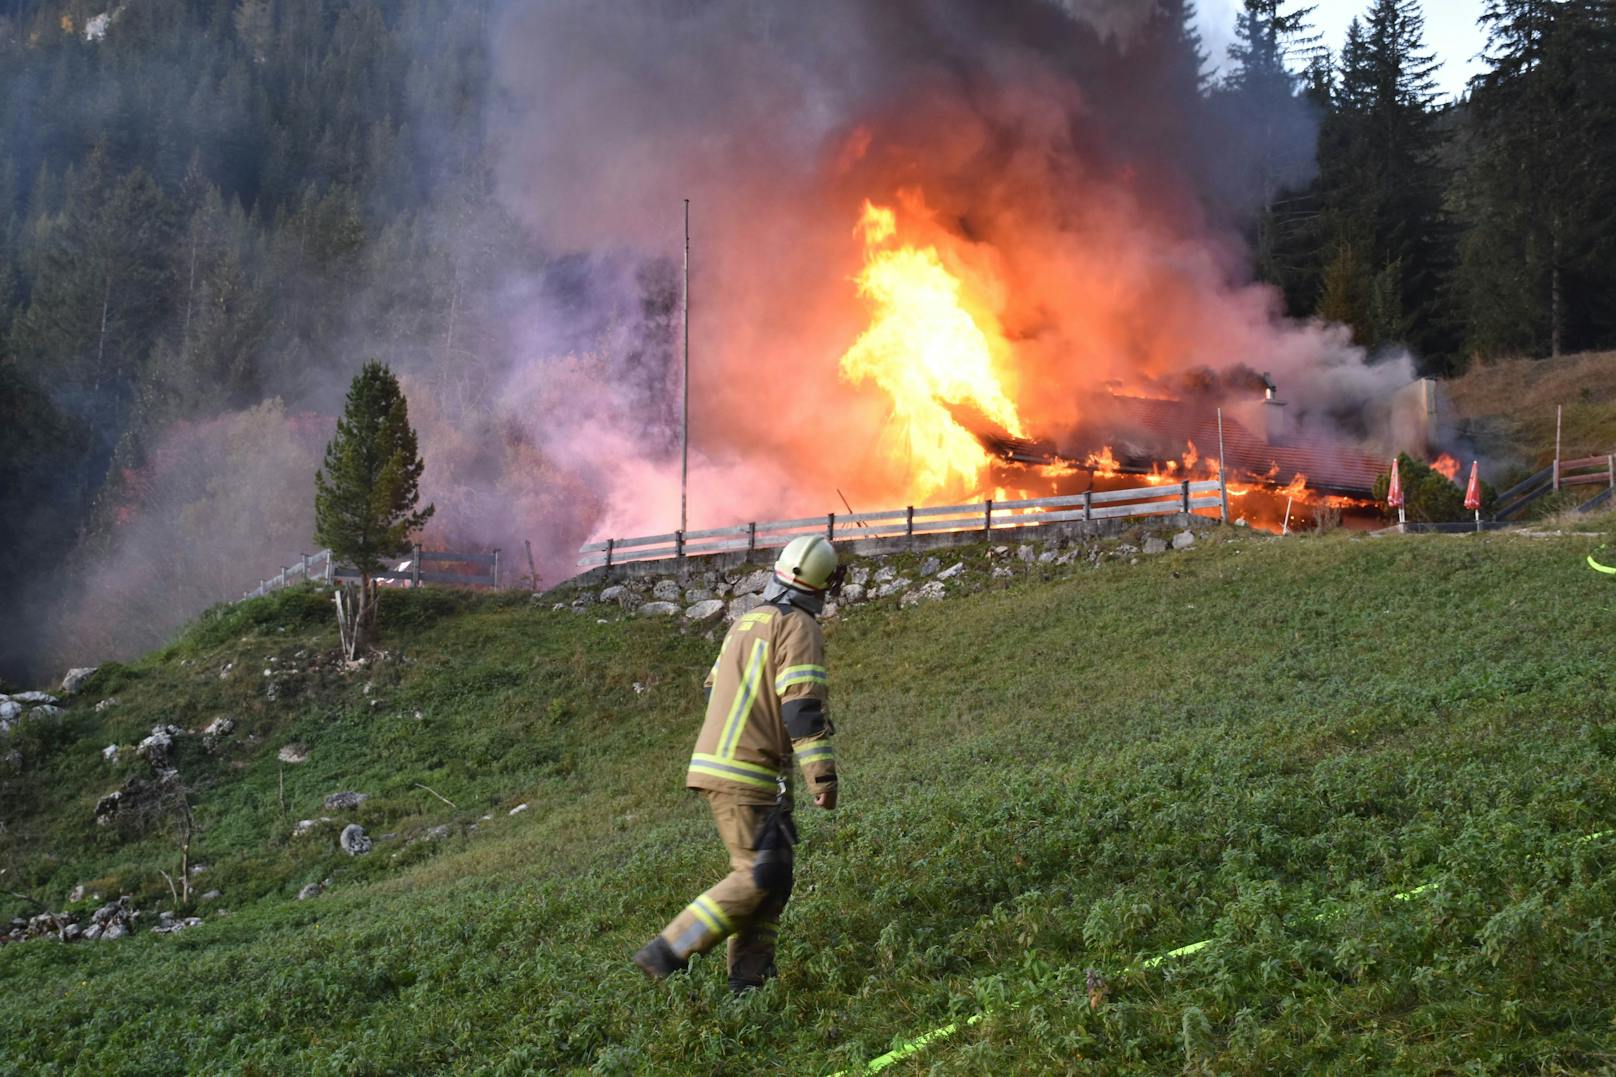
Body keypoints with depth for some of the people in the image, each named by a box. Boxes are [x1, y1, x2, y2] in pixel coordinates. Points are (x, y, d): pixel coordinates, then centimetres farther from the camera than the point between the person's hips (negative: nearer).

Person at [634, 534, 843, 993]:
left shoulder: (747, 622, 17)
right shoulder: (799, 628, -9)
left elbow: (715, 691, 25)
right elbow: (803, 705, -18)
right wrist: (822, 775, -19)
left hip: (715, 764, 9)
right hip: (748, 775, -9)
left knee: (774, 876, 11)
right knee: (758, 877, -8)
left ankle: (748, 981, 8)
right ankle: (667, 954, -10)